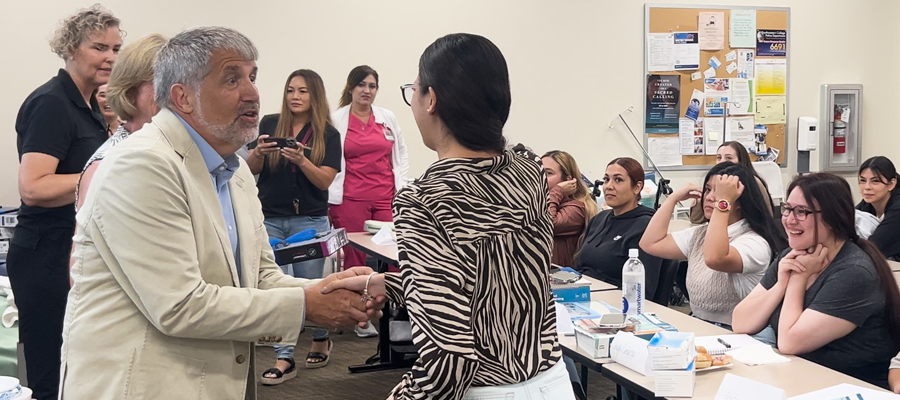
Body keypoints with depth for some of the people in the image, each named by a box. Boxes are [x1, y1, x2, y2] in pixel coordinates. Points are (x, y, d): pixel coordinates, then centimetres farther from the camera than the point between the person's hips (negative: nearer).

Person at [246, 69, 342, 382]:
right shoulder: (269, 124, 2)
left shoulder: (328, 134, -2)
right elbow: (251, 169, 4)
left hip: (309, 220, -1)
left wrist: (301, 160, -24)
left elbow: (325, 180, -8)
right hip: (270, 219, 1)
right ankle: (284, 359, 5)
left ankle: (321, 340, 33)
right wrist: (259, 151, -17)